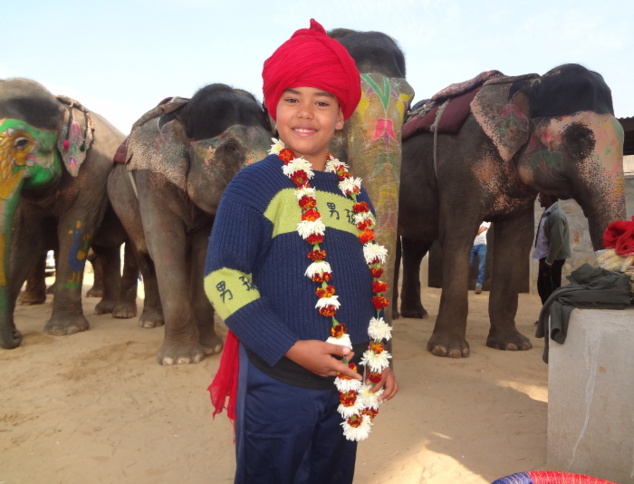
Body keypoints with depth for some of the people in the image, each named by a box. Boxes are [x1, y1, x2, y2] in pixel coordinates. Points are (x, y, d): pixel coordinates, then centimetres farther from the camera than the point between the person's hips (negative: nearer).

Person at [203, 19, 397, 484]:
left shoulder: (354, 191, 8)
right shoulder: (254, 183, -11)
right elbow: (223, 277, -16)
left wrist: (381, 356, 10)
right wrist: (291, 349, -20)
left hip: (348, 382, 6)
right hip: (277, 381, -6)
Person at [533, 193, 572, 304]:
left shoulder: (556, 215, -20)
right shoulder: (547, 213, 10)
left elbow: (557, 242, -22)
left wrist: (548, 262, -19)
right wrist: (545, 260, 16)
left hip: (553, 259, -10)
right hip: (545, 257, 10)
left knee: (552, 291, -1)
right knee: (542, 288, 16)